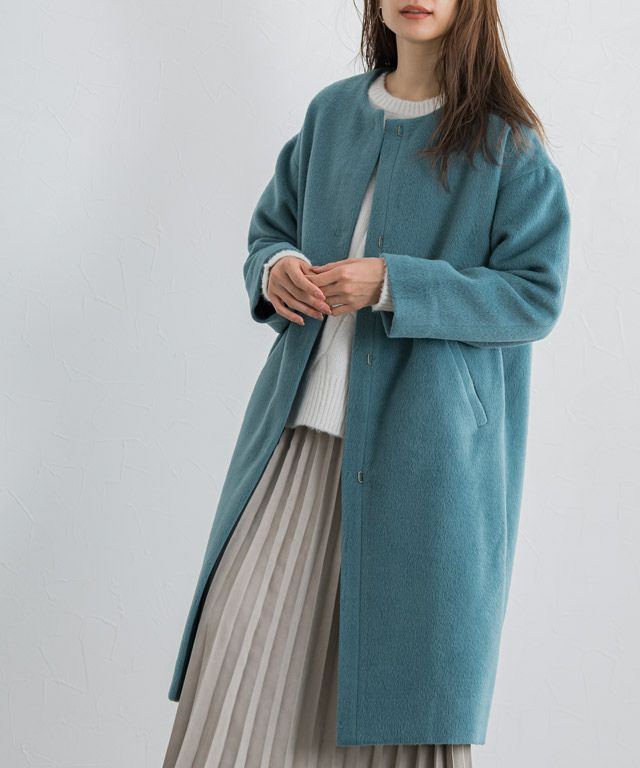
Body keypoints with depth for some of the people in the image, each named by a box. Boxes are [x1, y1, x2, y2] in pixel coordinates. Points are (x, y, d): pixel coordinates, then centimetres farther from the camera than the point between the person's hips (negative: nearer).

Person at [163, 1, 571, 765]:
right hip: (306, 428, 4)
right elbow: (270, 229, 20)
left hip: (420, 447, -3)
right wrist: (275, 269, -5)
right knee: (241, 641, -3)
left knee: (405, 664, 0)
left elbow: (536, 297, -7)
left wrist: (392, 284, -18)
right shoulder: (334, 112, 12)